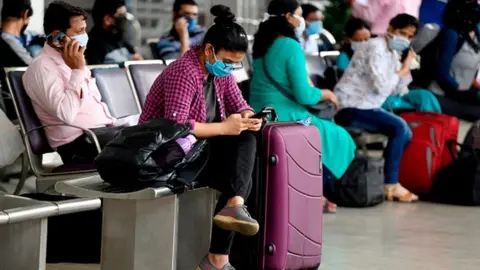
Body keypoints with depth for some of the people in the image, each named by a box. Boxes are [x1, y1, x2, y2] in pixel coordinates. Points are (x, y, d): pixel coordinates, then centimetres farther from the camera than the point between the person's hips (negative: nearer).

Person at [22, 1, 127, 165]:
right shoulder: (42, 67, -12)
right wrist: (77, 70, -19)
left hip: (103, 129, 9)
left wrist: (115, 124, 10)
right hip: (78, 143, -9)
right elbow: (66, 114, -24)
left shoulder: (71, 61, 17)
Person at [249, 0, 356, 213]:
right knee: (338, 138, 12)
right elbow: (304, 95, -20)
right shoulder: (291, 46, -16)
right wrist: (326, 94, -1)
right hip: (284, 119, -9)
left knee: (326, 128, 27)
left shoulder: (262, 44, 9)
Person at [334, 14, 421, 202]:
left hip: (366, 106, 10)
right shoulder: (376, 48, -15)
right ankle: (391, 185, -14)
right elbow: (380, 86, -26)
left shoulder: (393, 52, 13)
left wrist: (406, 68, -2)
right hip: (350, 107, -10)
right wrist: (402, 70, -13)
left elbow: (398, 91, 11)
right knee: (399, 127, -21)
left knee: (405, 134, 6)